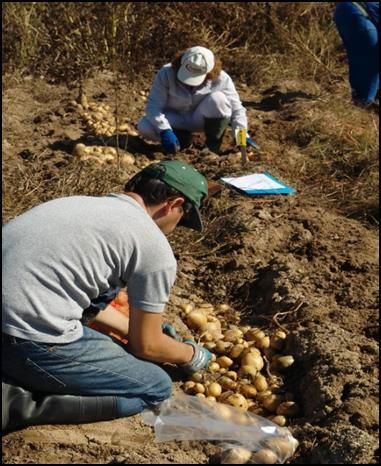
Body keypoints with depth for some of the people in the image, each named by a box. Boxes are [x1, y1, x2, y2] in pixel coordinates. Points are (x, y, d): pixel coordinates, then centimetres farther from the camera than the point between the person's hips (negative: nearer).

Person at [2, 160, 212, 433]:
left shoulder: (85, 204, 18)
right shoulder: (155, 248, -5)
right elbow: (146, 346, 6)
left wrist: (134, 327, 40)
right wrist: (192, 355, 25)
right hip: (29, 343, -8)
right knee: (157, 388, 10)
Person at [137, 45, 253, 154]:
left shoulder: (220, 78, -20)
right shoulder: (166, 73, -22)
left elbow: (236, 107, -16)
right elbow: (153, 105, -24)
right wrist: (165, 130, -38)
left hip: (200, 120, -1)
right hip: (175, 119, 1)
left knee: (218, 98, -32)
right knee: (144, 127, -28)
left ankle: (214, 144, -12)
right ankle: (182, 137, -3)